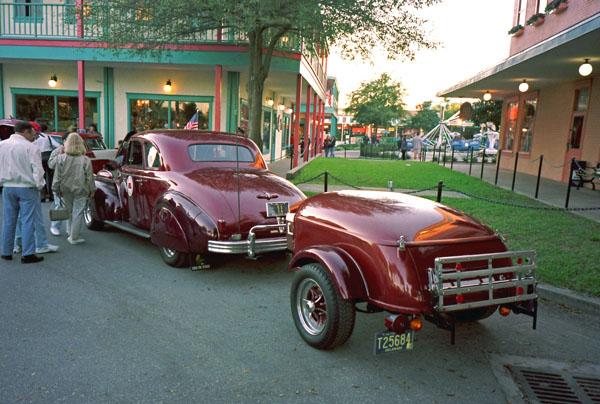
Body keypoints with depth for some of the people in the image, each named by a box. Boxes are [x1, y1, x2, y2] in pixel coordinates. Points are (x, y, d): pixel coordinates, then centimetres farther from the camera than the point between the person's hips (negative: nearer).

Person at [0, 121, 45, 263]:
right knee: (27, 221, -2)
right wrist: (39, 185, 1)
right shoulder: (31, 147, -11)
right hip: (27, 188, -5)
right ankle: (28, 254, -1)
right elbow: (37, 170, -11)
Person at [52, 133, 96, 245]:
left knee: (69, 211, 18)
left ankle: (70, 232, 27)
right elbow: (89, 177, -4)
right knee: (78, 213, 1)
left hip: (66, 190, 3)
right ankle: (74, 237, 4)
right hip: (80, 190, -3)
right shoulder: (85, 160, -8)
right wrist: (91, 190, 6)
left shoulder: (61, 158, -3)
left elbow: (57, 176, 0)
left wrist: (57, 189, 9)